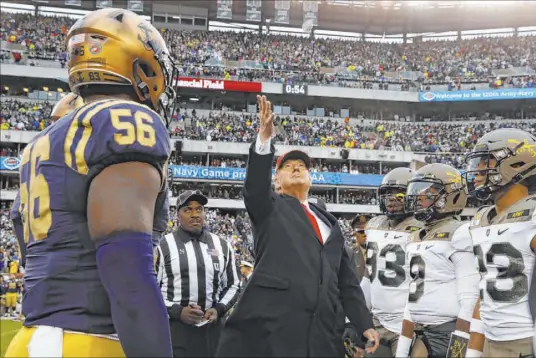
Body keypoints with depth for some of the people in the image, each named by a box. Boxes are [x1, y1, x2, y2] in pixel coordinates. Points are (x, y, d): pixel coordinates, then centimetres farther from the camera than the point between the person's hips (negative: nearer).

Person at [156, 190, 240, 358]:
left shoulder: (221, 245, 10)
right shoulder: (163, 246, -1)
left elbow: (233, 285, 17)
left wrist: (219, 309, -1)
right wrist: (176, 311, -13)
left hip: (211, 328, 3)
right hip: (173, 327, -3)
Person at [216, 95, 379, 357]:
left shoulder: (329, 222, 25)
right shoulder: (268, 208, 13)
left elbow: (346, 280, 22)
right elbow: (255, 185, -10)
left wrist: (364, 324, 14)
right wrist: (264, 138, -24)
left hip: (321, 329, 5)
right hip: (271, 321, -4)